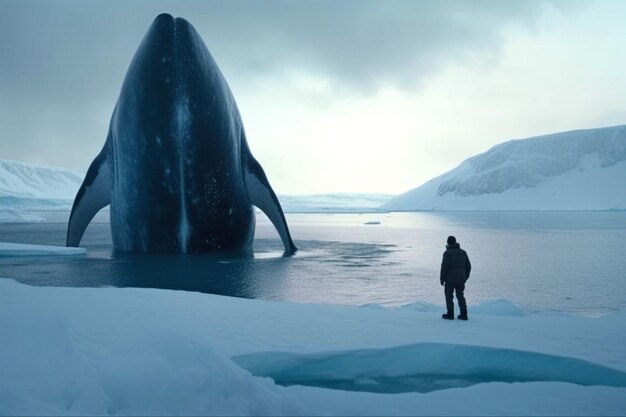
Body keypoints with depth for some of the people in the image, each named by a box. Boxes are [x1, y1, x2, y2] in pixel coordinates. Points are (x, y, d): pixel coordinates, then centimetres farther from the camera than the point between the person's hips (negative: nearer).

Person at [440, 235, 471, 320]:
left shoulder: (447, 253, -9)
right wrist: (465, 277, 18)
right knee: (460, 296, 13)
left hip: (450, 279, -5)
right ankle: (464, 314, 9)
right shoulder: (463, 252, 8)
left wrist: (442, 278, -8)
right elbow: (468, 266, 9)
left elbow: (444, 266, -16)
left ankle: (450, 314, 6)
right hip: (461, 280, 5)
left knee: (449, 296, 6)